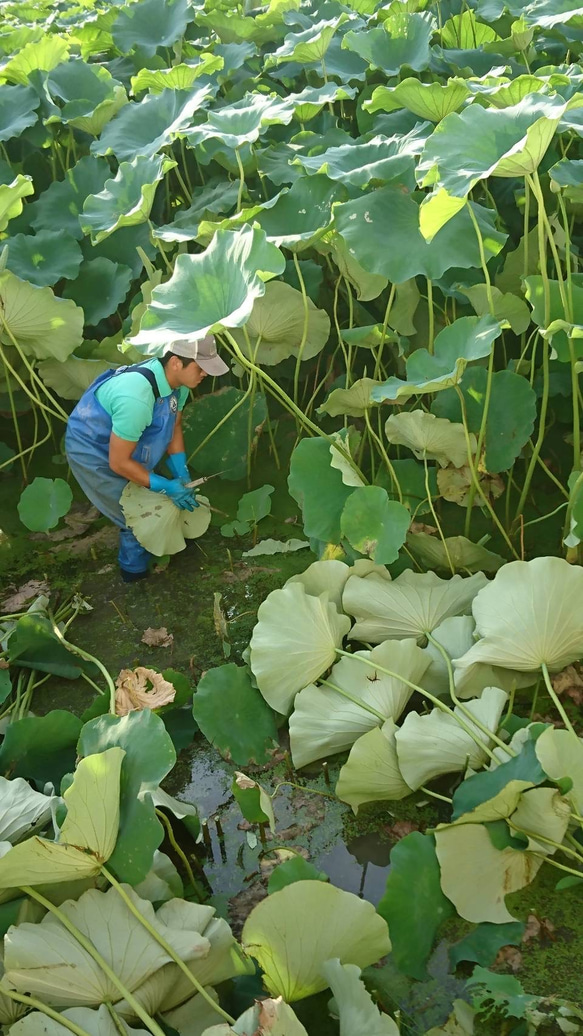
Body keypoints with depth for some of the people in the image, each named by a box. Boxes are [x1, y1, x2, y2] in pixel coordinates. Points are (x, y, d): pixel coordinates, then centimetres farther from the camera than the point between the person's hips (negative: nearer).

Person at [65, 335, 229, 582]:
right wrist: (166, 486, -24)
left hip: (121, 439, 7)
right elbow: (119, 462, -32)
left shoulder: (177, 379, -15)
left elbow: (174, 428, 1)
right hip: (93, 452, -7)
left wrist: (182, 476, -5)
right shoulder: (137, 398, -42)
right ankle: (134, 570, 26)